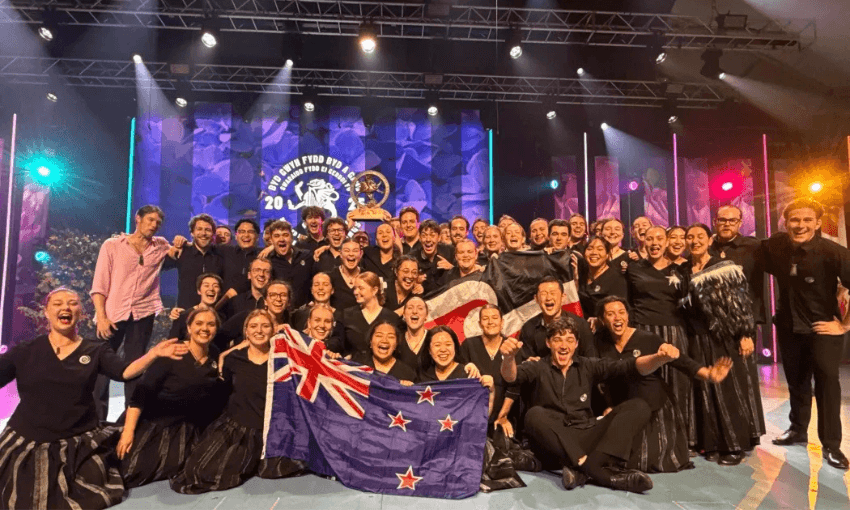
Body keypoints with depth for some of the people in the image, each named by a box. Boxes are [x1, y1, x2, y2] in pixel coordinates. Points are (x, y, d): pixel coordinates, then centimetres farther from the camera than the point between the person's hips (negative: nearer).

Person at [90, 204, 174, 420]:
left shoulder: (161, 246, 8)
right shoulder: (112, 245, 1)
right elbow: (99, 285, -2)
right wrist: (101, 317, -11)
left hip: (143, 315, 2)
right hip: (112, 313, -2)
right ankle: (96, 418, 16)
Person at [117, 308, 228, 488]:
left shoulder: (216, 357, -2)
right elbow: (142, 391, -19)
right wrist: (128, 431, -23)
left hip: (185, 428, 3)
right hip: (151, 421, -3)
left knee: (176, 471, -15)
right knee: (128, 473, -9)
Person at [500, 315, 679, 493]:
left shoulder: (587, 366, 12)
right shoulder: (537, 368, 3)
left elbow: (630, 366, 1)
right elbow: (511, 376, -19)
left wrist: (659, 358, -20)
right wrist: (508, 357, -43)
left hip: (586, 440, 3)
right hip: (553, 447, -3)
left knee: (638, 406, -11)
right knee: (535, 415, -32)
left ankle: (587, 467, -31)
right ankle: (599, 471, -34)